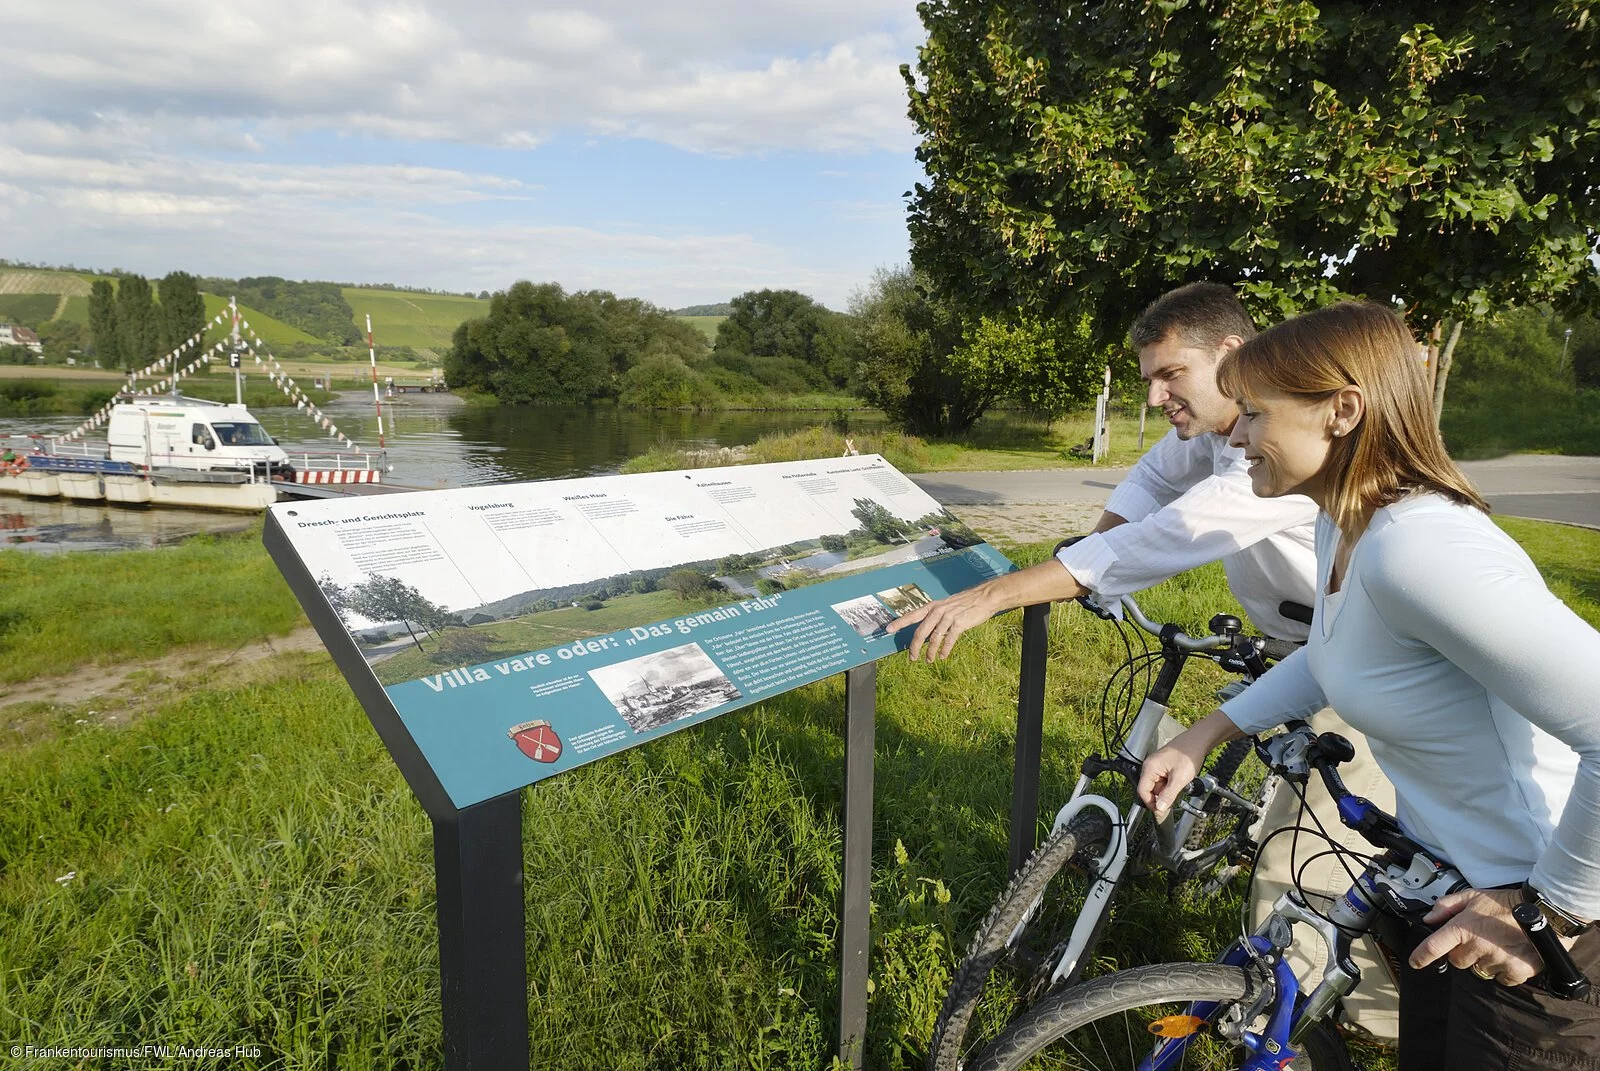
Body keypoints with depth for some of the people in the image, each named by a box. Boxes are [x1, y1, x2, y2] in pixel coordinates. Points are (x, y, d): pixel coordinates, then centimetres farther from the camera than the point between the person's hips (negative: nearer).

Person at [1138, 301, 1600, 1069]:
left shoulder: (1417, 548, -32)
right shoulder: (1344, 526, -2)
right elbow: (1337, 655, 16)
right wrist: (1204, 736, 9)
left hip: (1536, 926, -8)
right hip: (1448, 874, 8)